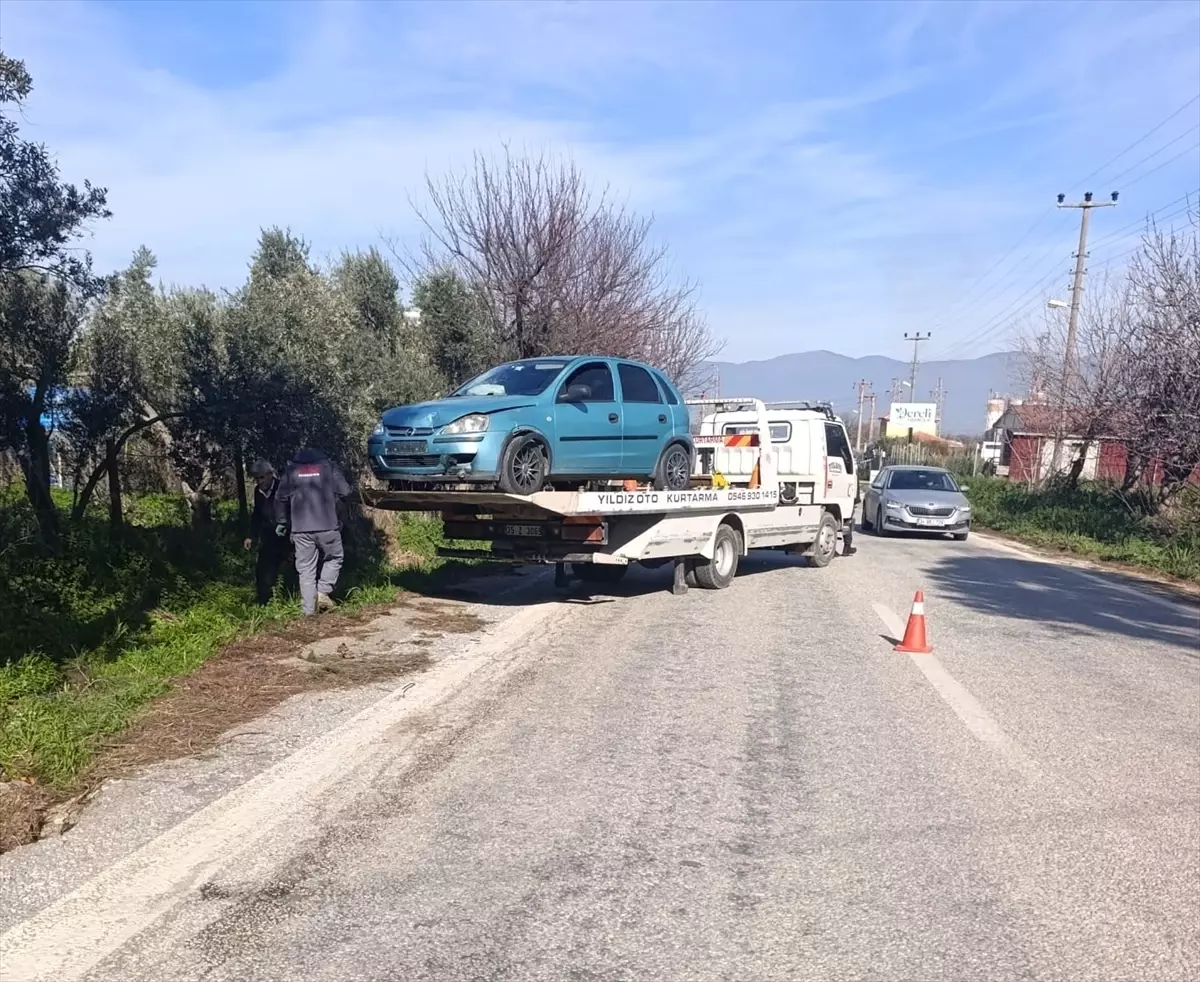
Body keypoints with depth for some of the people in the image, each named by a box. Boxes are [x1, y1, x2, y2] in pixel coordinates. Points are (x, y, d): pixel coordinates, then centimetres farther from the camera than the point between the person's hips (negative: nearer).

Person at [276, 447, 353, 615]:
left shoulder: (291, 470, 11)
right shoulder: (328, 466, 6)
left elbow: (280, 498, 8)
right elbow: (344, 491, -1)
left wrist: (288, 521, 21)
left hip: (301, 528, 2)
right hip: (327, 526, -1)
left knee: (306, 568, 5)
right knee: (334, 559, 18)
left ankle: (309, 608, 2)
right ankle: (323, 592, 2)